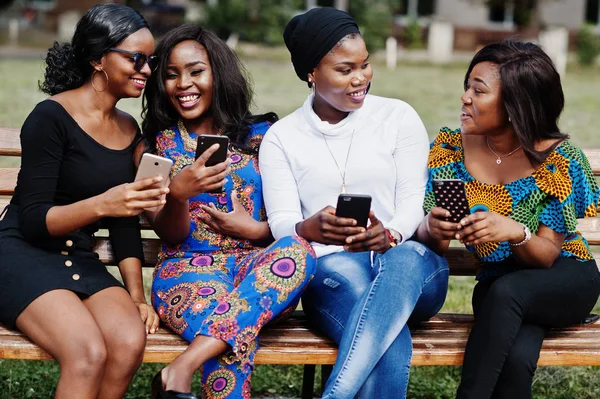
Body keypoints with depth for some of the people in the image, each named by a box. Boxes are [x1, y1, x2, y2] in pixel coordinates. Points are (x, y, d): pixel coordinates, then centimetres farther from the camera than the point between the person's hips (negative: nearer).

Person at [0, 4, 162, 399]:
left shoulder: (129, 130, 10)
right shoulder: (51, 117, -11)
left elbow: (127, 224, 14)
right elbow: (33, 221, -15)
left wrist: (137, 295, 3)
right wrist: (101, 204, -30)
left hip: (81, 261, 6)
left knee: (130, 342, -26)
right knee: (89, 353, -32)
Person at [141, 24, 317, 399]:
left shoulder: (259, 136, 11)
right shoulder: (159, 144, 10)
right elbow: (170, 234, 2)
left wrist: (255, 229, -11)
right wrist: (178, 194, -21)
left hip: (256, 267, 3)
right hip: (187, 266, -3)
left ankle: (182, 368, -42)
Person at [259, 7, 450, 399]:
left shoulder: (399, 117, 9)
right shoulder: (282, 138, 10)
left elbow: (415, 200, 1)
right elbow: (281, 224, 0)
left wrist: (389, 235, -23)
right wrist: (309, 230, -27)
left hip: (408, 260, 0)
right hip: (333, 273, 0)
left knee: (404, 260, -41)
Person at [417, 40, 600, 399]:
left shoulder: (557, 159, -16)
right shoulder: (452, 148, -6)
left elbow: (547, 254, -14)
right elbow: (433, 241, -5)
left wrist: (515, 233, -37)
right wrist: (431, 228, -30)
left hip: (564, 280, -1)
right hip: (498, 285, 2)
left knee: (504, 292, -36)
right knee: (514, 359, -33)